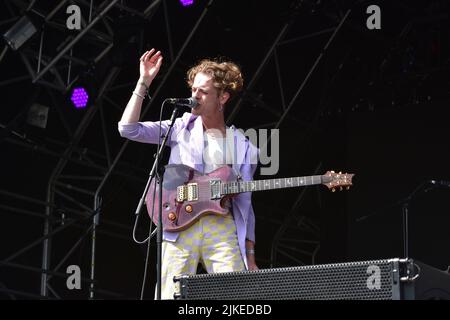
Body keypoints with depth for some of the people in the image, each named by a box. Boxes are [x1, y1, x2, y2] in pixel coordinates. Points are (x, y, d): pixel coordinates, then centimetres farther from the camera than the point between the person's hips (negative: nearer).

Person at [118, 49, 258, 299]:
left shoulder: (243, 147, 12)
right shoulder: (180, 127, 10)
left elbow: (245, 204, 15)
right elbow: (128, 128, 0)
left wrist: (250, 256, 10)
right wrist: (144, 82, -3)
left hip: (222, 227, 1)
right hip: (180, 225, 0)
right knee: (172, 295, -6)